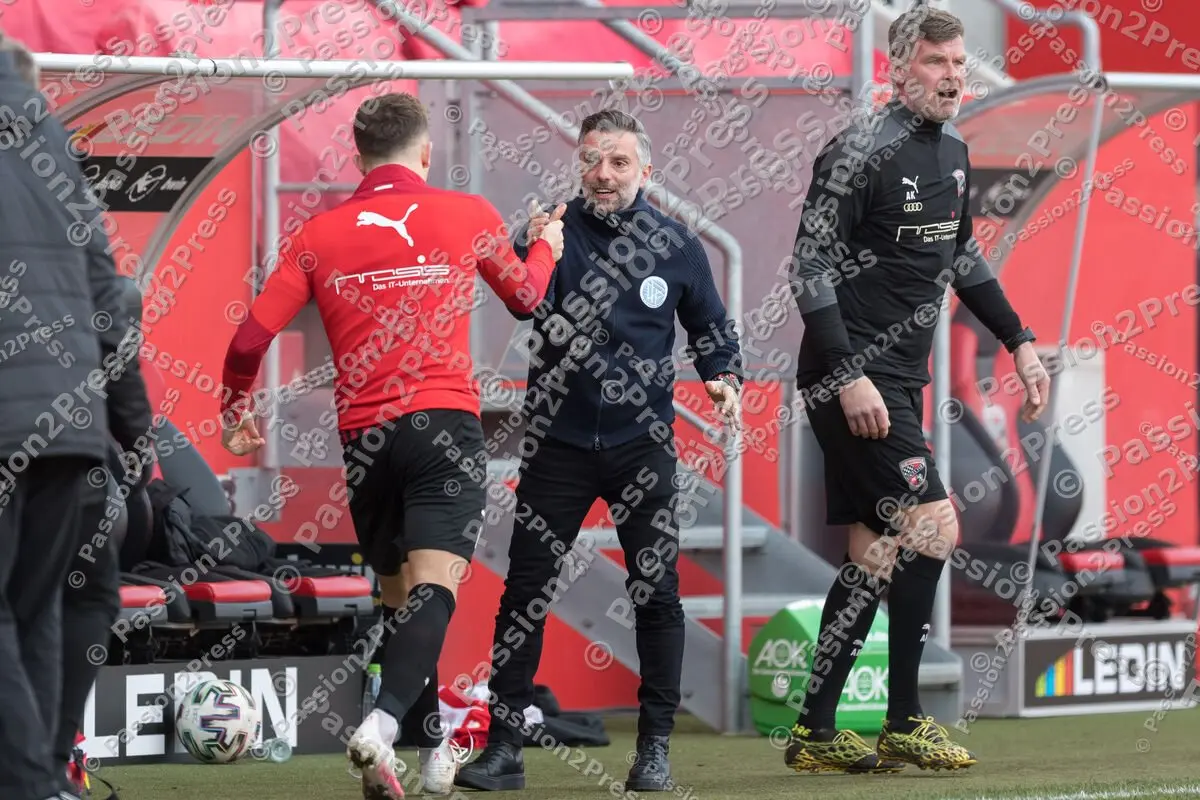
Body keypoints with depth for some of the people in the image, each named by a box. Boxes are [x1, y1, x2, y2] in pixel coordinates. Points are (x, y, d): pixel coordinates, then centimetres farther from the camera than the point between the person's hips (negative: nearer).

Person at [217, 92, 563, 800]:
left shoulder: (319, 235, 5)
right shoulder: (468, 216, 4)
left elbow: (251, 338, 1)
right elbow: (525, 294, 23)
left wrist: (236, 413, 20)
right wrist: (548, 247, 45)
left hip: (364, 438, 3)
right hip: (445, 423, -3)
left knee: (400, 595, 17)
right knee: (433, 584, -14)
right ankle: (384, 722, -36)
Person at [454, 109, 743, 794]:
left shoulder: (676, 246, 3)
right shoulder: (555, 229, -2)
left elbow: (712, 327, 15)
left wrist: (725, 379, -3)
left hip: (642, 442, 1)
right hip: (558, 440, -1)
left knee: (657, 592, -2)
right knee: (525, 591, -1)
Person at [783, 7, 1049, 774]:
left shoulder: (952, 151, 11)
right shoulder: (862, 152, -15)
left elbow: (962, 257, 25)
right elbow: (810, 267, -17)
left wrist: (1020, 341, 20)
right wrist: (849, 377, -23)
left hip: (900, 380, 9)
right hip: (853, 378, -9)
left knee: (876, 552, 8)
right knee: (931, 526, -14)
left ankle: (815, 733, 13)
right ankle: (904, 725, -7)